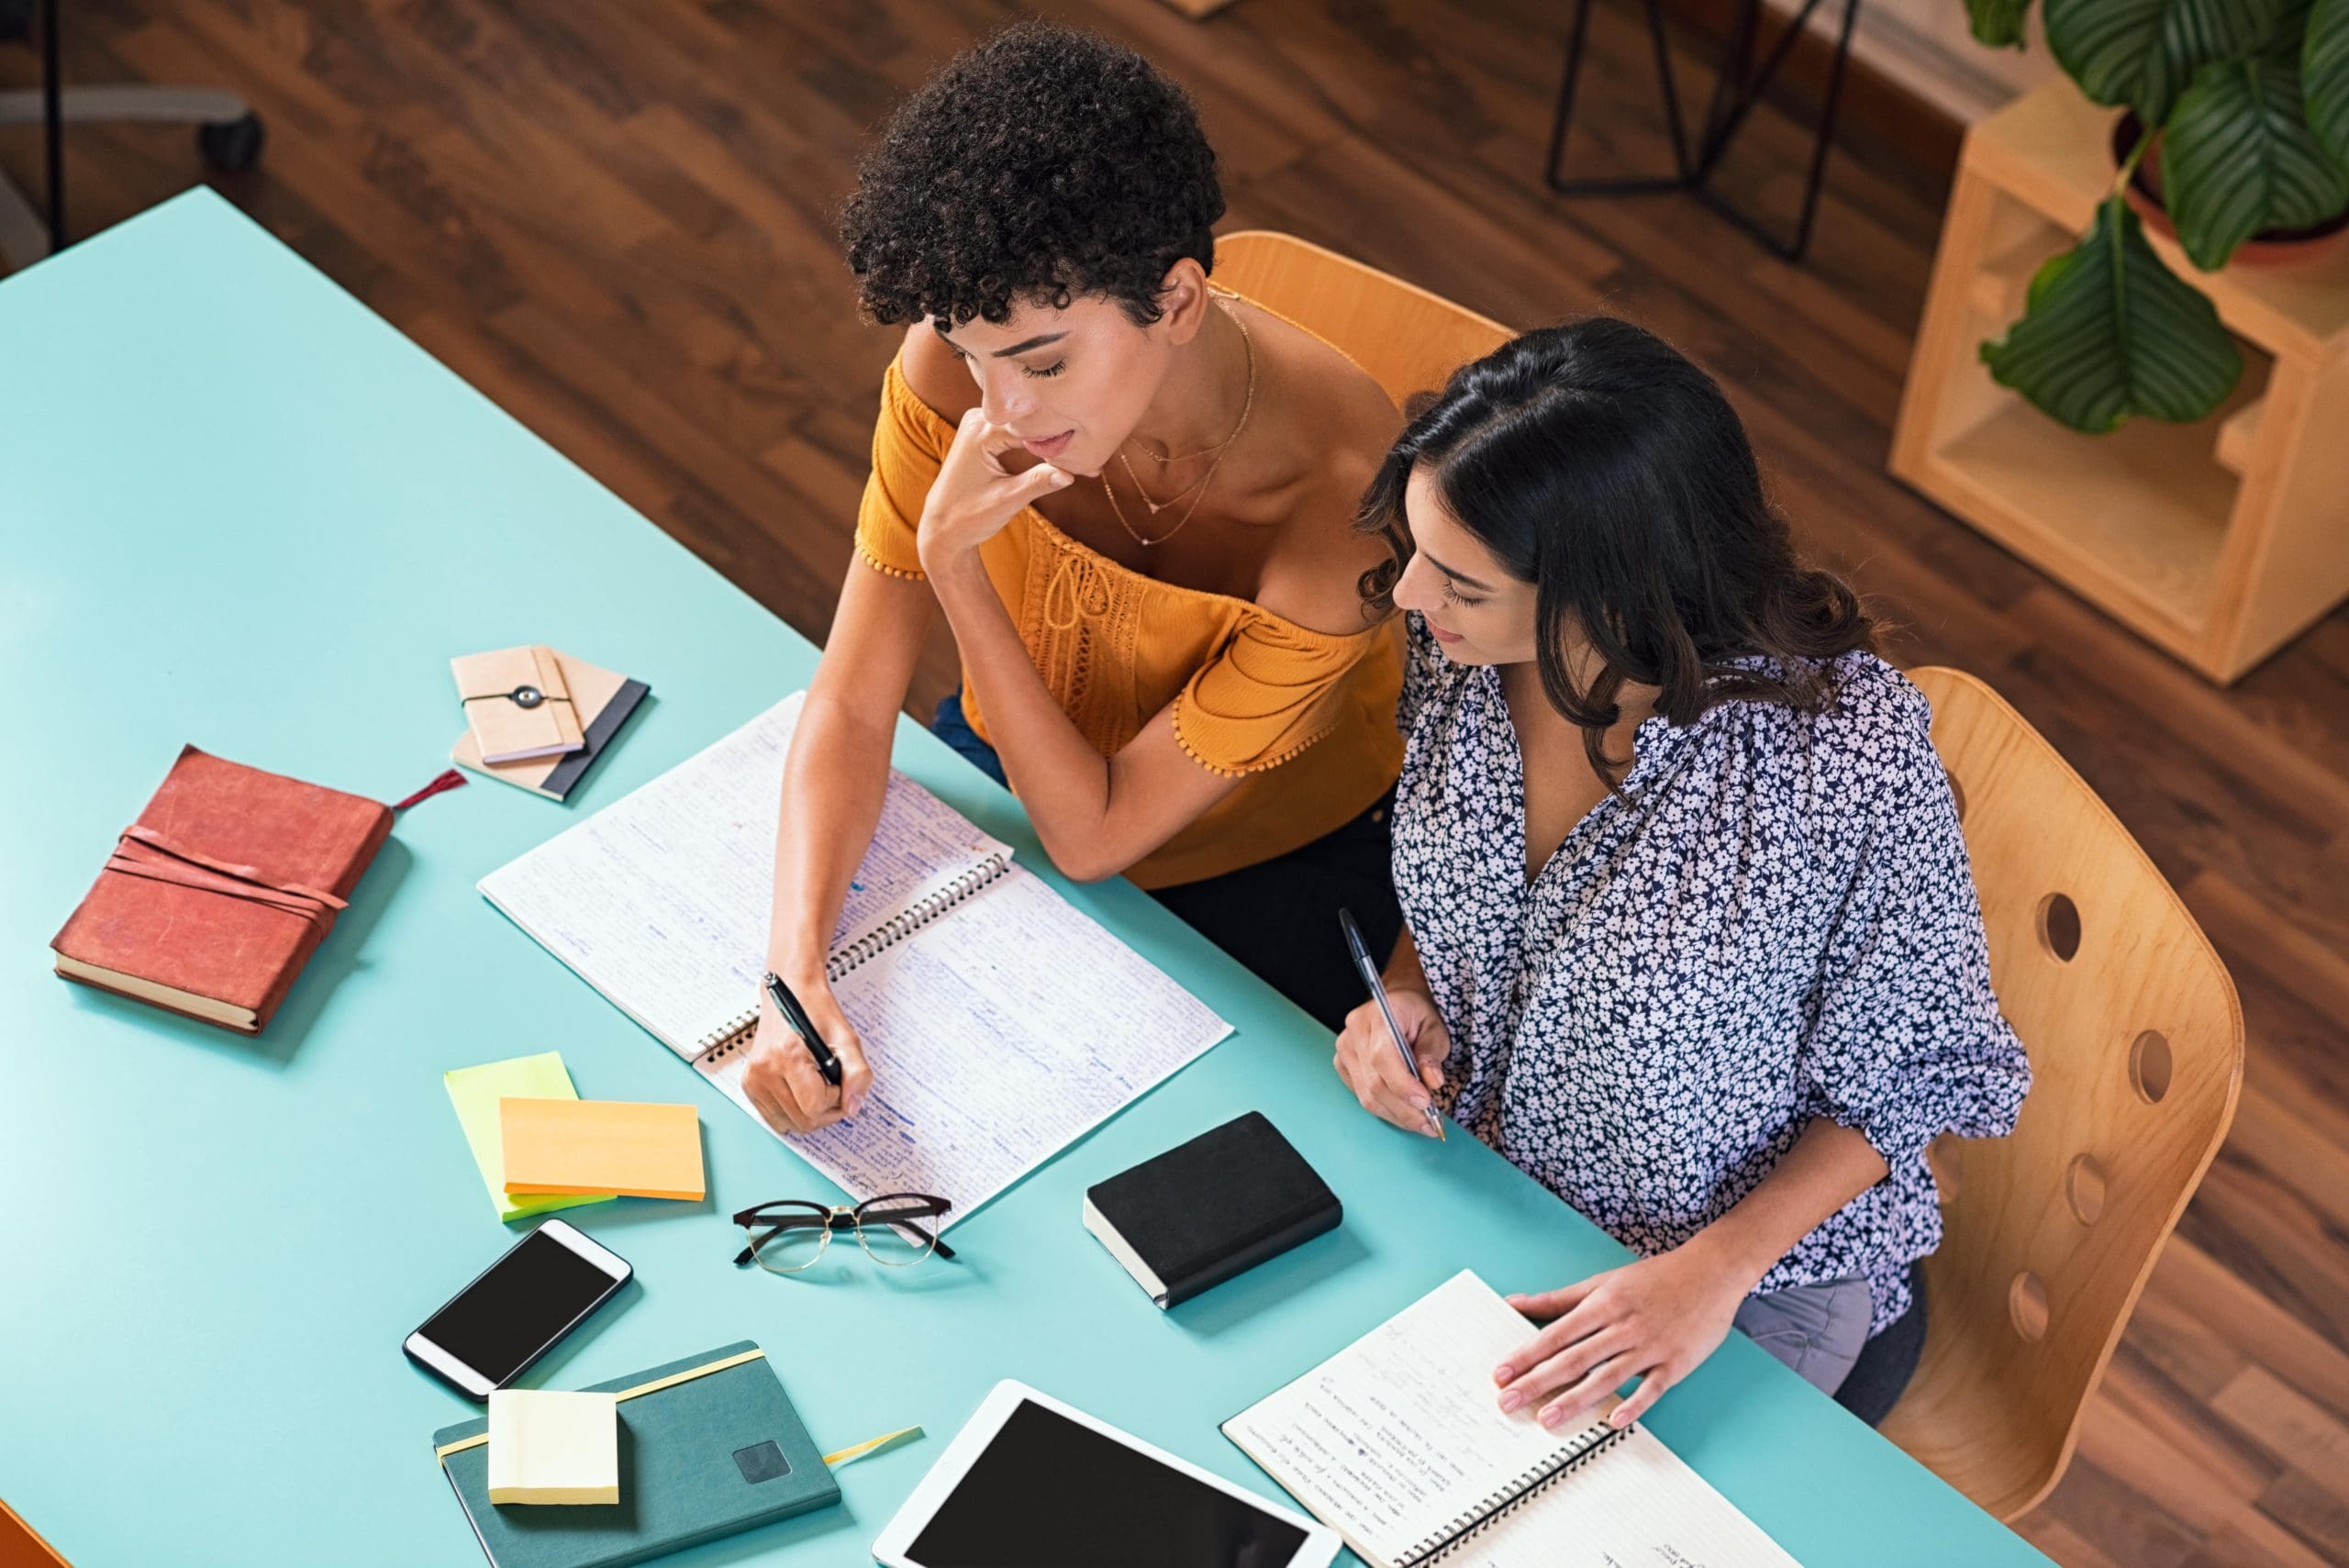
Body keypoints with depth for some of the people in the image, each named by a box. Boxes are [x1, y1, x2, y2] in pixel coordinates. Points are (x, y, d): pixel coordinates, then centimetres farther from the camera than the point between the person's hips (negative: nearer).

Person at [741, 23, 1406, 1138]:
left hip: (1259, 876, -3)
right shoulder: (957, 370, -25)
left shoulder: (1344, 498, -37)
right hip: (1008, 767, 3)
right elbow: (852, 703, -18)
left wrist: (955, 565, -36)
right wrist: (796, 970, -34)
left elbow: (1093, 835, -27)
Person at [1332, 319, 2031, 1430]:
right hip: (1473, 1169, 5)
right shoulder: (1461, 644, -16)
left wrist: (1717, 1269, -24)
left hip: (1755, 1268, -4)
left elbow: (1922, 1066, -15)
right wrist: (1406, 990, -12)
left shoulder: (1851, 761, -32)